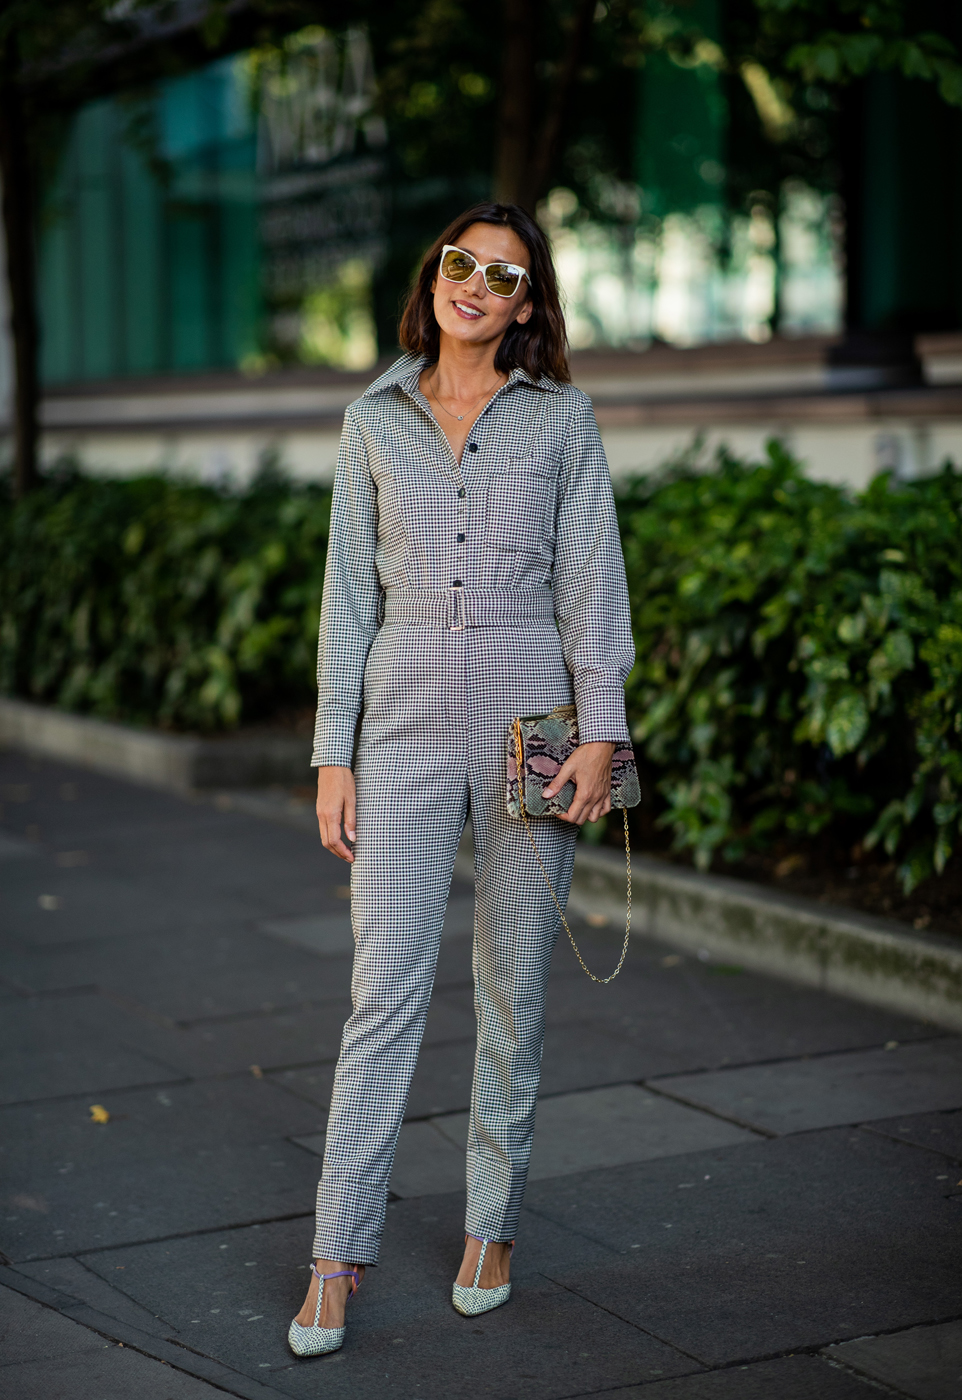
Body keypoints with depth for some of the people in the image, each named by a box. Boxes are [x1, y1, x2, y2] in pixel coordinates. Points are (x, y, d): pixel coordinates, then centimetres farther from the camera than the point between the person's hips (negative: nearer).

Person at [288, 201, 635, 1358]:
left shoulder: (561, 418, 5)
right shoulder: (375, 420, 8)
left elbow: (590, 580, 2)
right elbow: (350, 593, 7)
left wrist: (601, 731, -8)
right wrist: (333, 755, 2)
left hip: (529, 717, 0)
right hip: (406, 717, 0)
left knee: (513, 983, 6)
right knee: (388, 986, -6)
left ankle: (492, 1228, 22)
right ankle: (337, 1259, 1)